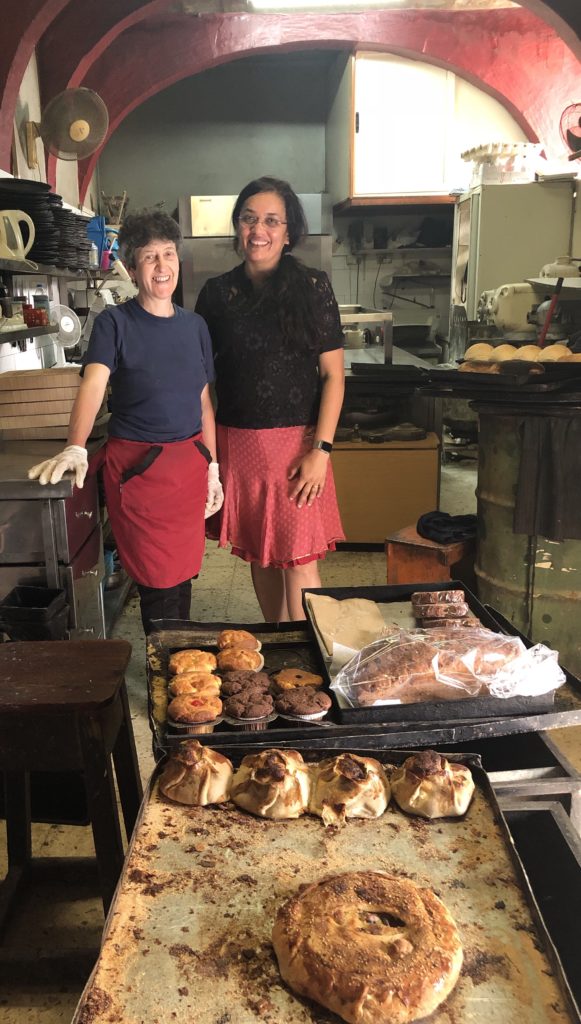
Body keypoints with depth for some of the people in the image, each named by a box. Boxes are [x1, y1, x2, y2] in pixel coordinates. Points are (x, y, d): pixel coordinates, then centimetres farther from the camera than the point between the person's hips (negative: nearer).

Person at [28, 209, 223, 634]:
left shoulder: (195, 325, 8)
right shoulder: (115, 322, -6)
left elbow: (204, 402, 12)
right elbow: (94, 383, -21)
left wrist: (212, 468, 10)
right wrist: (76, 448, -36)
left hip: (190, 463, 5)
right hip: (138, 466, -4)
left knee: (183, 575, 13)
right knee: (159, 584, -1)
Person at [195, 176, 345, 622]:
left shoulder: (312, 287, -2)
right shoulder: (217, 293, 6)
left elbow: (333, 374, -4)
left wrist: (321, 450, -11)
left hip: (296, 442, -3)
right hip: (237, 443, 3)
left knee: (299, 559, -4)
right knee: (260, 554, 12)